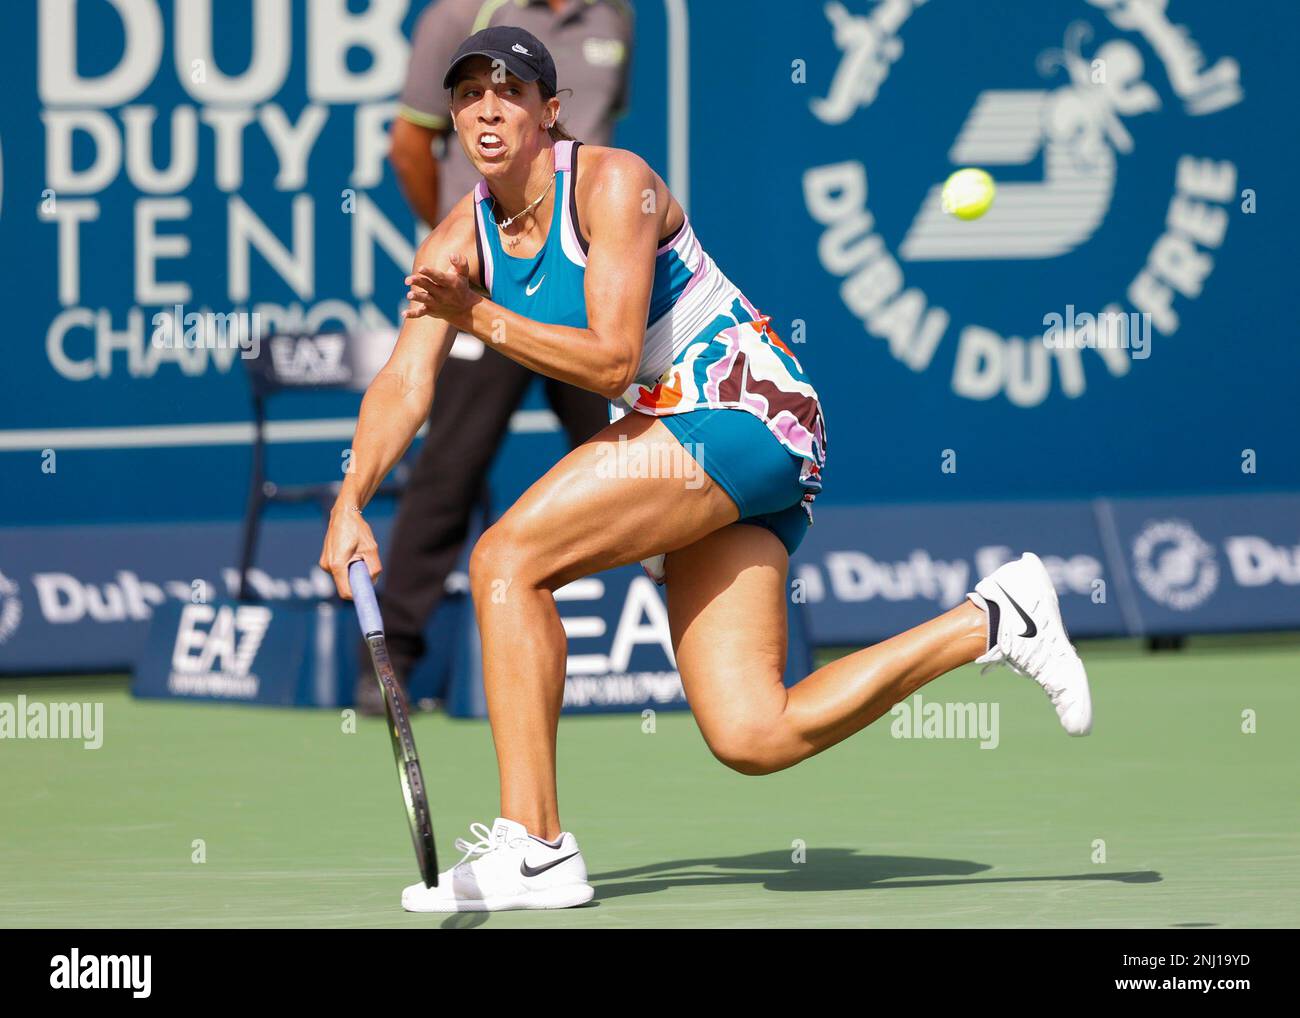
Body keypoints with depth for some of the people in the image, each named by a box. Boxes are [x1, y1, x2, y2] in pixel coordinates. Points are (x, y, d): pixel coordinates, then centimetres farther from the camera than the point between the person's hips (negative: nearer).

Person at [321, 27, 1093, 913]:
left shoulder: (612, 183, -12)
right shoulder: (461, 240, 8)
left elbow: (611, 361, -20)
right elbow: (404, 384, -2)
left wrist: (478, 315, -25)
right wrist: (352, 502, -16)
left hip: (744, 408, -8)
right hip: (683, 437, 8)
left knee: (505, 559, -19)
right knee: (752, 737, -4)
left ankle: (534, 850, -18)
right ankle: (991, 622, 10)